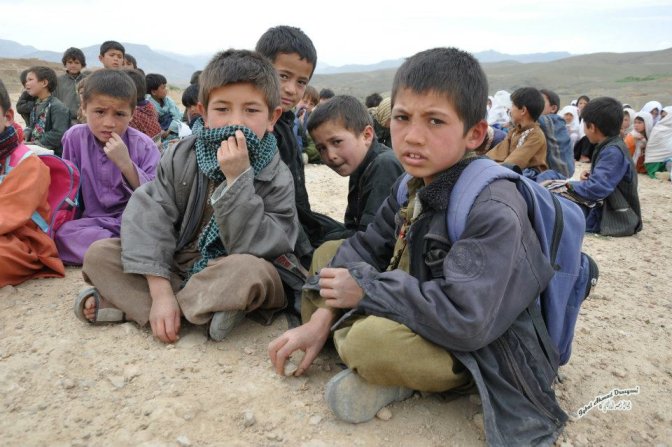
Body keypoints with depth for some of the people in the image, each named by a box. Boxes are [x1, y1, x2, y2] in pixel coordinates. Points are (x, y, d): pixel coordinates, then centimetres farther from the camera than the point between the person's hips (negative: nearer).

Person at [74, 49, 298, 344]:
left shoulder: (276, 178, -14)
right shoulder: (183, 156, -7)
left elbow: (251, 248, -23)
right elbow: (148, 217, -15)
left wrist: (238, 179, -31)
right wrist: (161, 292, -26)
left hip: (229, 278, -3)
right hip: (175, 268, 3)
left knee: (251, 270, -37)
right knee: (99, 253, -10)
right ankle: (203, 312, -22)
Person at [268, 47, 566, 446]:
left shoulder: (494, 210, -25)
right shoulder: (414, 188, 0)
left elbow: (465, 319, -35)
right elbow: (365, 247, 3)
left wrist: (367, 288, -26)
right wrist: (322, 317, -10)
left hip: (480, 349, -8)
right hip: (418, 318, 9)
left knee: (372, 341, -39)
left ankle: (390, 378, -3)